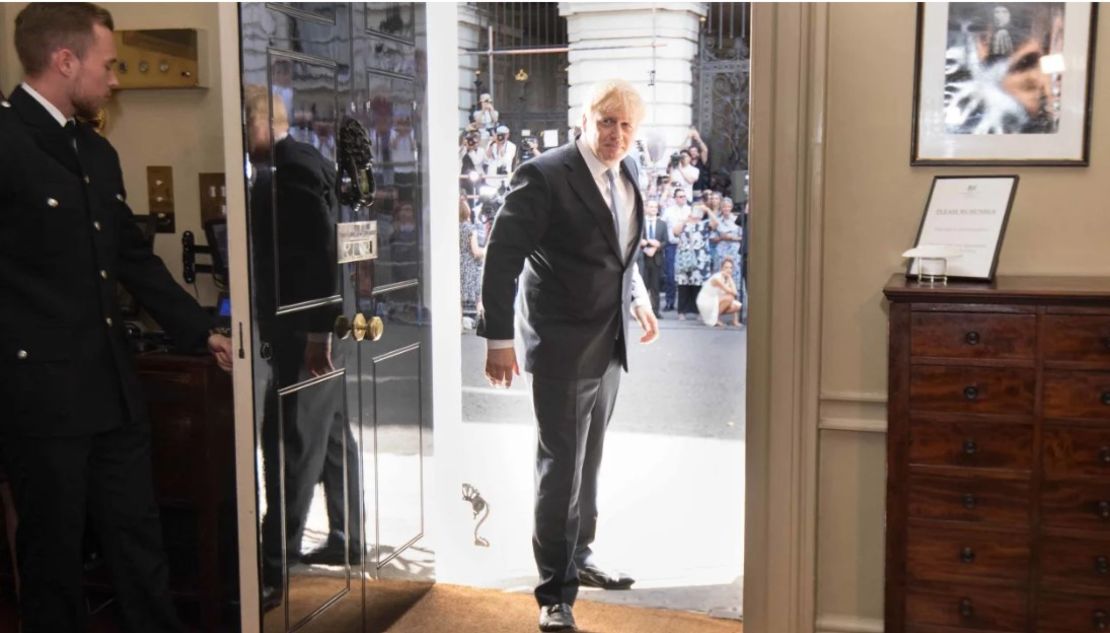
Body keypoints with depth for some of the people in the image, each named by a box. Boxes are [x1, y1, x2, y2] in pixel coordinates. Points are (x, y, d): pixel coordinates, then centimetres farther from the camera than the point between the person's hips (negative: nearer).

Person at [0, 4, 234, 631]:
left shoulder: (98, 151, 12)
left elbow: (134, 257, 18)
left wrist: (204, 332, 19)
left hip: (114, 385, 8)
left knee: (140, 538, 16)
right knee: (54, 550, 9)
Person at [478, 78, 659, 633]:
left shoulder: (627, 172, 7)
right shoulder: (545, 176, -16)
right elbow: (503, 256, -17)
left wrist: (638, 298, 11)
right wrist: (498, 338, -19)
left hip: (609, 342, 7)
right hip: (564, 345, -7)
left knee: (588, 460, 19)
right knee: (562, 467, -1)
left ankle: (579, 557, 36)